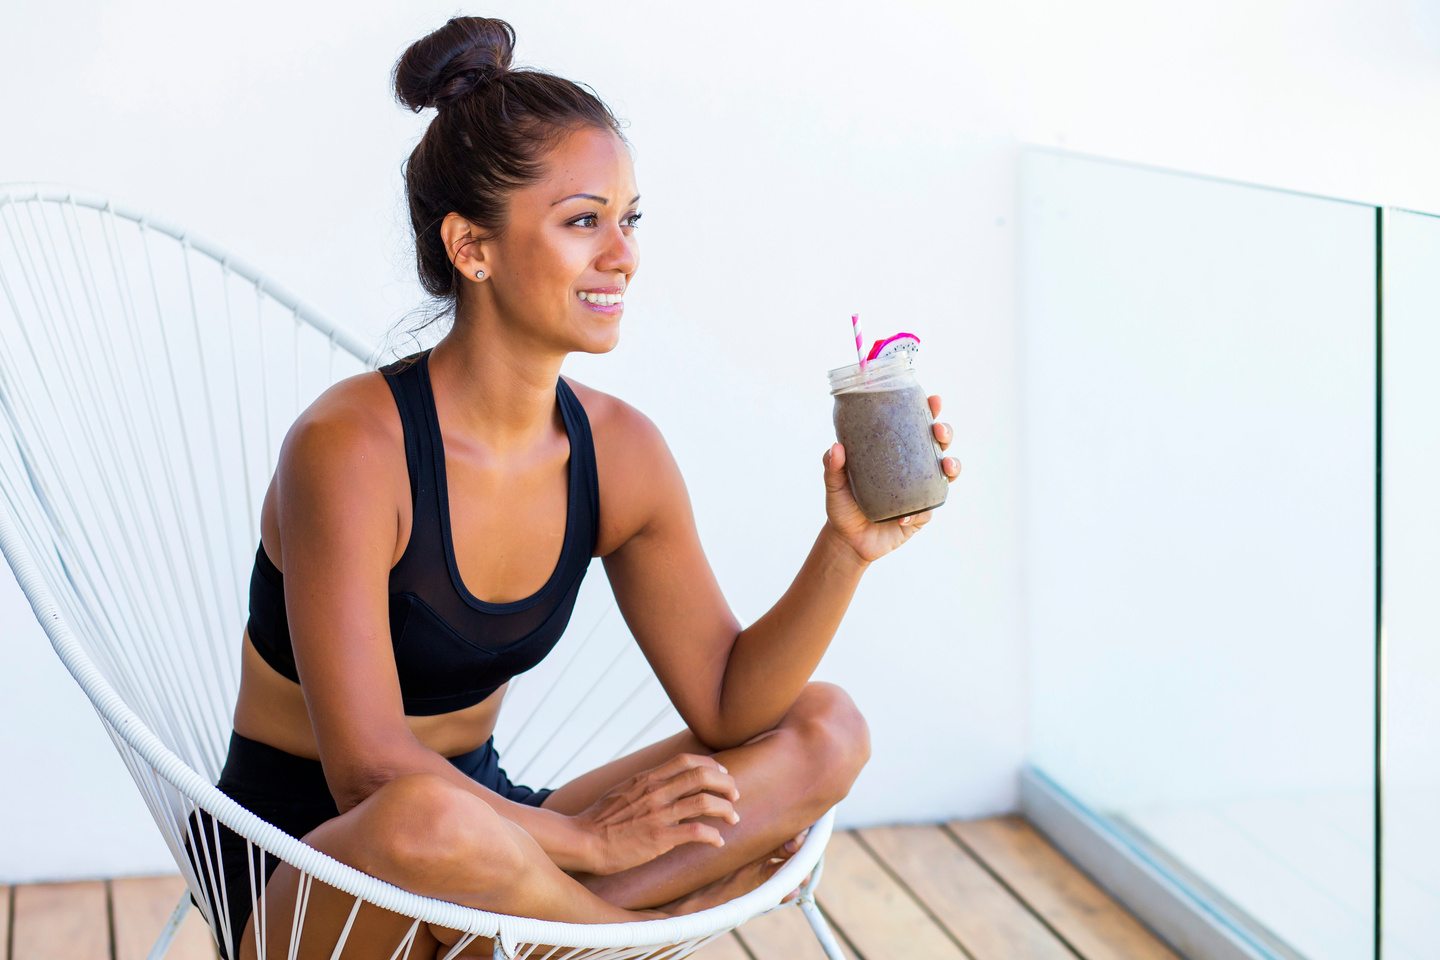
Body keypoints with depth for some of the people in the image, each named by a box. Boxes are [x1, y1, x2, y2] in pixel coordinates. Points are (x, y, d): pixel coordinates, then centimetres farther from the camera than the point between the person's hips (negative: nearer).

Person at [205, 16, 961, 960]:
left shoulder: (620, 452, -2)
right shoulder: (351, 447, -22)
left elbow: (728, 705, -2)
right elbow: (372, 774, -24)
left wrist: (844, 549, -16)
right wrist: (584, 836, -19)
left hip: (487, 827, 7)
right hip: (305, 874, -6)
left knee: (827, 734, -6)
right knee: (427, 821, -42)